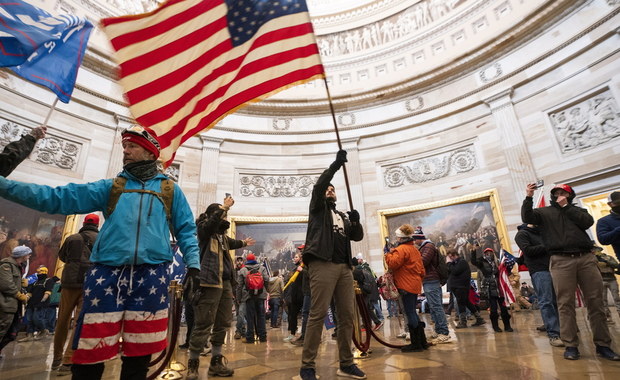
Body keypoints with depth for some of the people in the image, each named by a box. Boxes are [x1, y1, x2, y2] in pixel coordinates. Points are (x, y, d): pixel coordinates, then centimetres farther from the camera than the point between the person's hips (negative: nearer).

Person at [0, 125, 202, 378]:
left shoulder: (170, 189, 11)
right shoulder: (111, 187, 14)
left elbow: (185, 229, 9)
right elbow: (58, 198, 7)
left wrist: (193, 261, -3)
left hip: (151, 276, -1)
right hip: (107, 274, 2)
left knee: (138, 355, 9)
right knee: (90, 353, 5)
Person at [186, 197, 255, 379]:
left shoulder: (221, 233, 19)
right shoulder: (203, 228, -2)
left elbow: (230, 243, 41)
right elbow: (212, 221, -26)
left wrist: (244, 243, 58)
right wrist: (224, 207, -16)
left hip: (225, 282, 8)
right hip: (209, 282, -8)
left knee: (222, 324, 13)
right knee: (203, 325, -5)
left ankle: (216, 361, 25)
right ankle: (193, 363, 11)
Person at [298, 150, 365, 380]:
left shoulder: (342, 216, 29)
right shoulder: (318, 208, 15)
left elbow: (357, 237, 19)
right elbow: (317, 187, -5)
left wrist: (356, 221, -1)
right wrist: (335, 165, -11)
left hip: (344, 267, 6)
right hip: (322, 264, -6)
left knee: (347, 315, 5)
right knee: (318, 314, -10)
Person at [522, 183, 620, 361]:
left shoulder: (577, 210, 21)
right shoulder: (544, 212, 15)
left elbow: (588, 222, 2)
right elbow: (527, 217, -3)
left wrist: (566, 206, 2)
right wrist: (528, 197, -12)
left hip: (586, 258, 3)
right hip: (561, 261, -2)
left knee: (596, 302, 3)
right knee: (565, 304, -4)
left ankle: (603, 344, 12)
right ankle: (571, 345, 1)